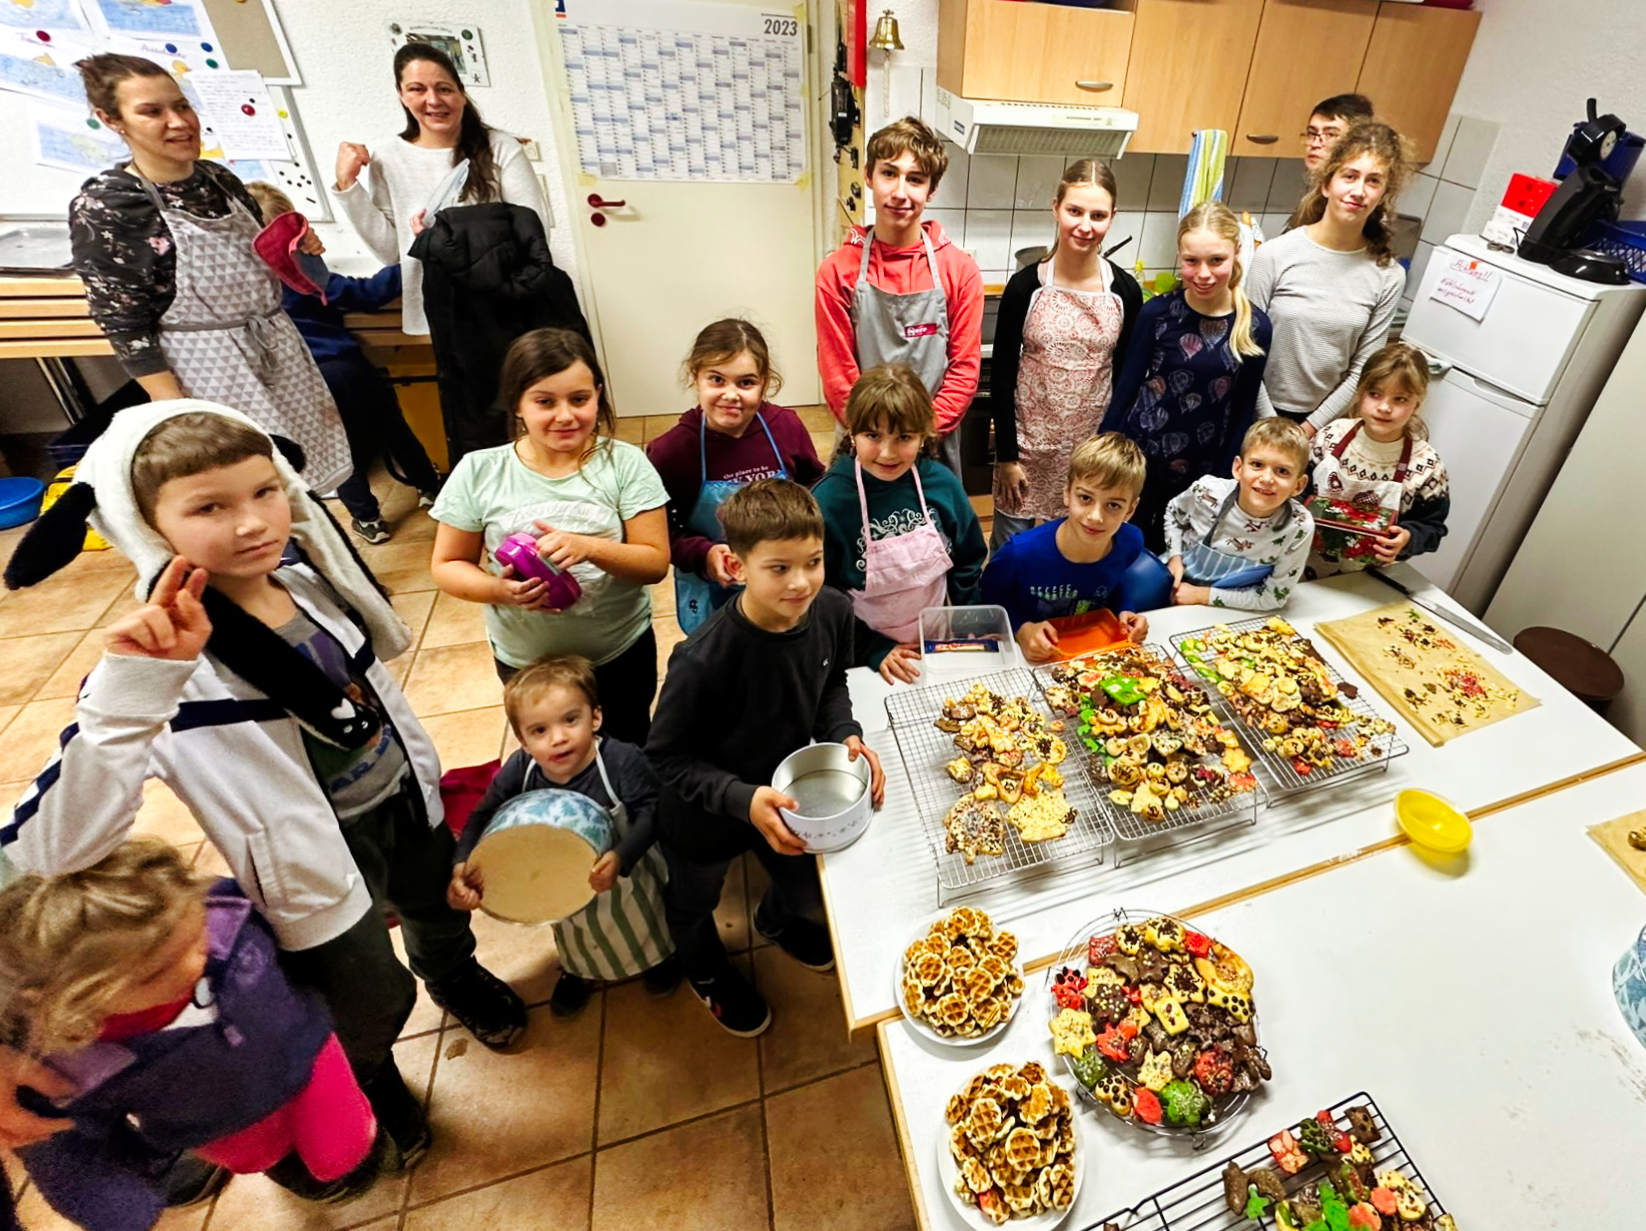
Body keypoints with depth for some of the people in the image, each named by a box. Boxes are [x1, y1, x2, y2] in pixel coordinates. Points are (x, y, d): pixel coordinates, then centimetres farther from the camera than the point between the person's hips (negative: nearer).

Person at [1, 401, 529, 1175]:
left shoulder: (303, 573, -14)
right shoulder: (164, 659, -30)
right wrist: (127, 693, -48)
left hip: (405, 797, 5)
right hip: (323, 855, -4)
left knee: (442, 907, 31)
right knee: (373, 1007, 20)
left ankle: (454, 975, 66)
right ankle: (367, 1086, 55)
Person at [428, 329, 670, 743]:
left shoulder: (625, 463, -16)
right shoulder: (478, 472, -13)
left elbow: (656, 563, -17)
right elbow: (448, 566, -5)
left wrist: (589, 547, -35)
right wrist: (499, 590, -26)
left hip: (623, 649, -1)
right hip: (524, 658, 1)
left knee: (631, 745, 27)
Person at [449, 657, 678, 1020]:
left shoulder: (622, 761, -38)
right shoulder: (518, 771, -28)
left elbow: (649, 813, -33)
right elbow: (484, 817, -16)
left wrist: (621, 858, -48)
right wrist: (462, 865, -30)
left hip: (627, 874, -2)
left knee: (644, 922, 30)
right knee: (576, 935, 34)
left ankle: (659, 953, 66)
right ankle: (577, 969, 69)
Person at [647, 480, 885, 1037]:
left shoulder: (832, 612, -23)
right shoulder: (703, 660, -40)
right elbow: (667, 756, -26)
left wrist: (845, 735, -18)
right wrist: (743, 799, -36)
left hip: (784, 788, 4)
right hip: (702, 814, -4)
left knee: (807, 883, 29)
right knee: (694, 902, 28)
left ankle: (776, 920, 69)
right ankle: (707, 970, 66)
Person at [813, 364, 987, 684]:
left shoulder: (943, 484, -10)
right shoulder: (828, 500, -20)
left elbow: (968, 562, 4)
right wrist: (874, 650, -14)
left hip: (939, 646, 3)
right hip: (863, 660, -3)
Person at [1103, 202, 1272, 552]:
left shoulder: (1254, 327, -6)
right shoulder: (1157, 313, -10)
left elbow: (1244, 412, 1)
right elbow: (1126, 387, -5)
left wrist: (1222, 479, 1)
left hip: (1201, 474, 2)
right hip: (1137, 461, -1)